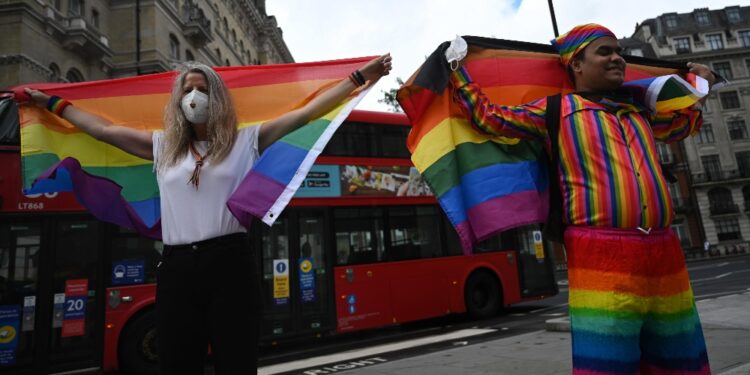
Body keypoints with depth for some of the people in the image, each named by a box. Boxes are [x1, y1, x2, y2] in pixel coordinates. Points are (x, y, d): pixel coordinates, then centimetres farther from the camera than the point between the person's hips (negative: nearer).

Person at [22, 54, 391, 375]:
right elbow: (103, 129, 30)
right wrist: (52, 103, 38)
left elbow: (308, 112, 4)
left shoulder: (245, 141, 7)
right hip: (177, 268, 4)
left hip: (230, 264, -3)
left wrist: (359, 77, 3)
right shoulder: (162, 146, 18)